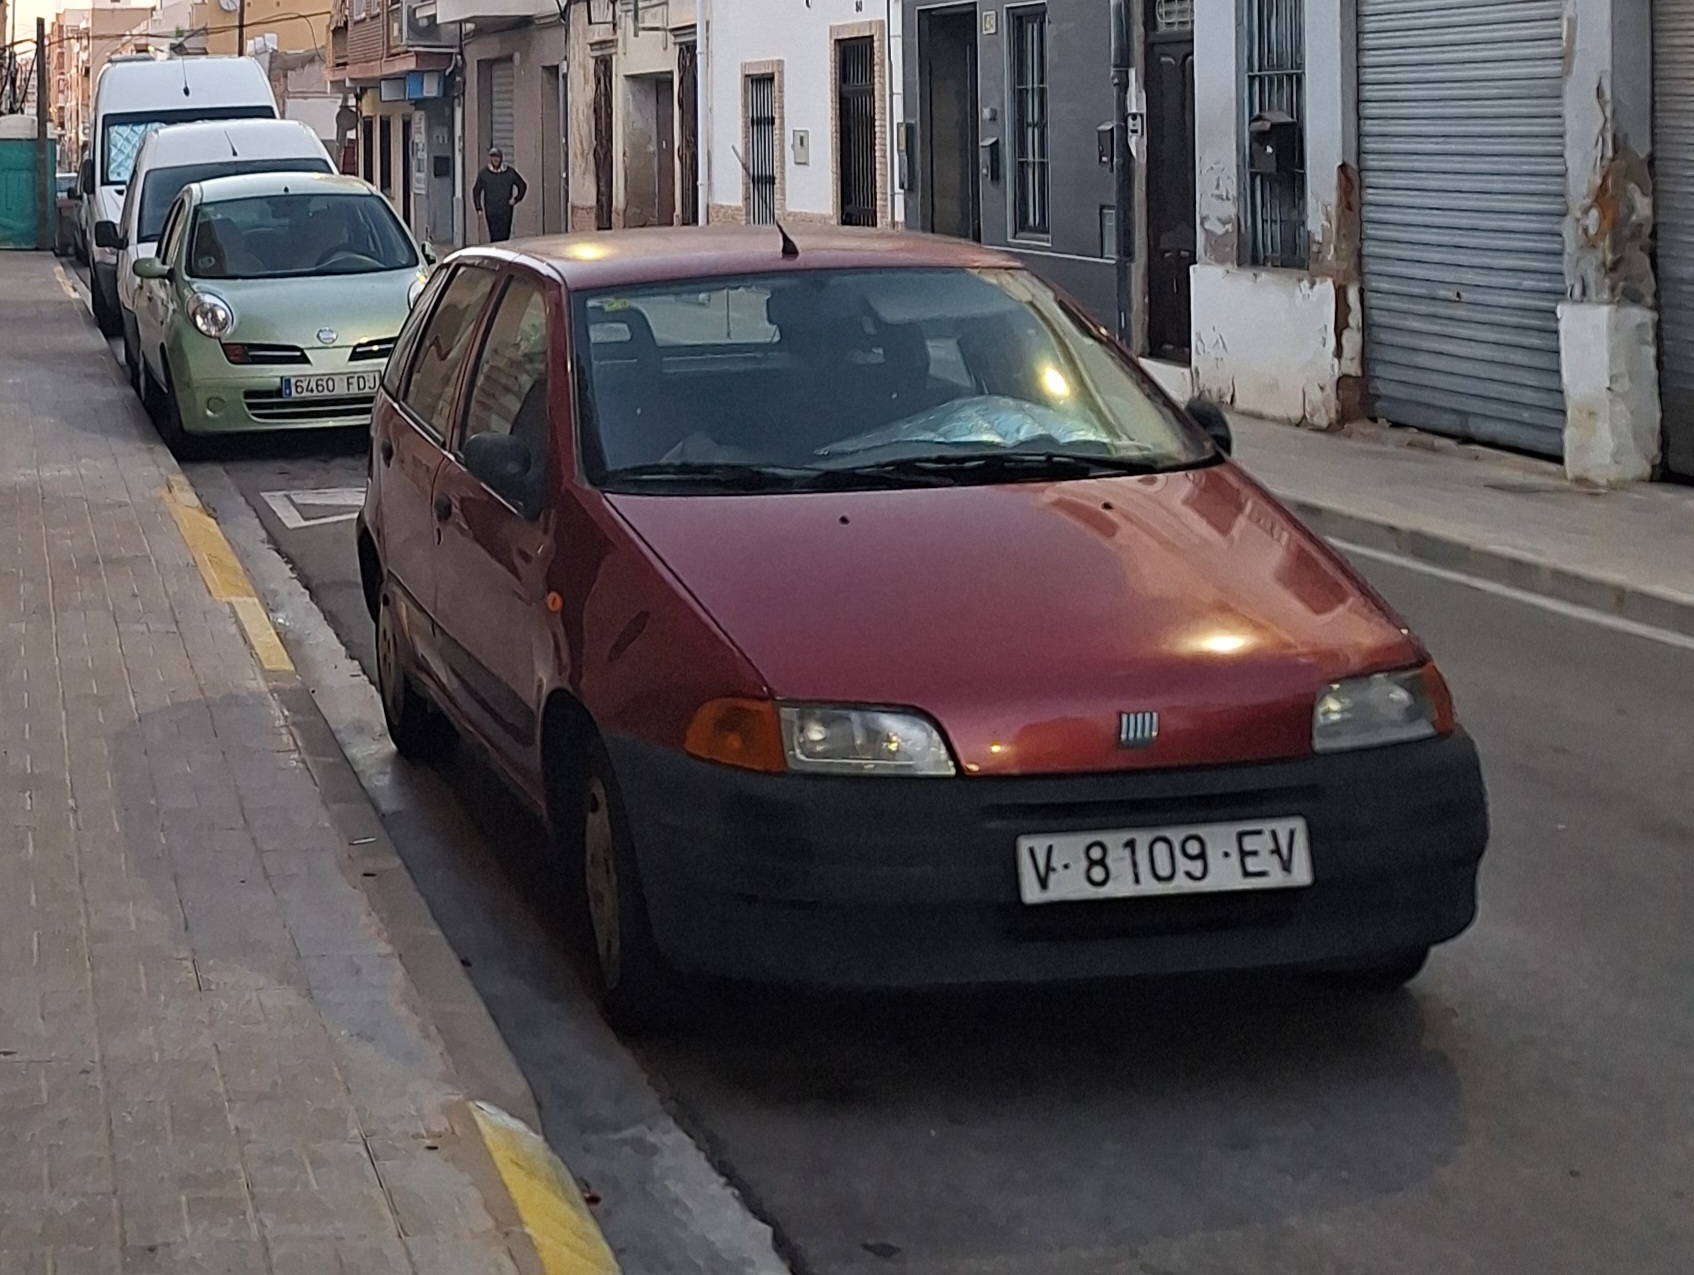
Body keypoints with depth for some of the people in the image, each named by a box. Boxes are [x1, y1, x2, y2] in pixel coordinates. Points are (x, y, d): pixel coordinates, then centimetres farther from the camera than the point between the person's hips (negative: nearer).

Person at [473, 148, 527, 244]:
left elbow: (523, 186, 15)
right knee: (494, 236, -8)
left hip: (506, 211, 1)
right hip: (491, 212, -1)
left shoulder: (510, 173, 3)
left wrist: (516, 199, 2)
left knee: (505, 236, -2)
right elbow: (476, 191, 13)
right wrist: (479, 209, 6)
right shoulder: (483, 174, 3)